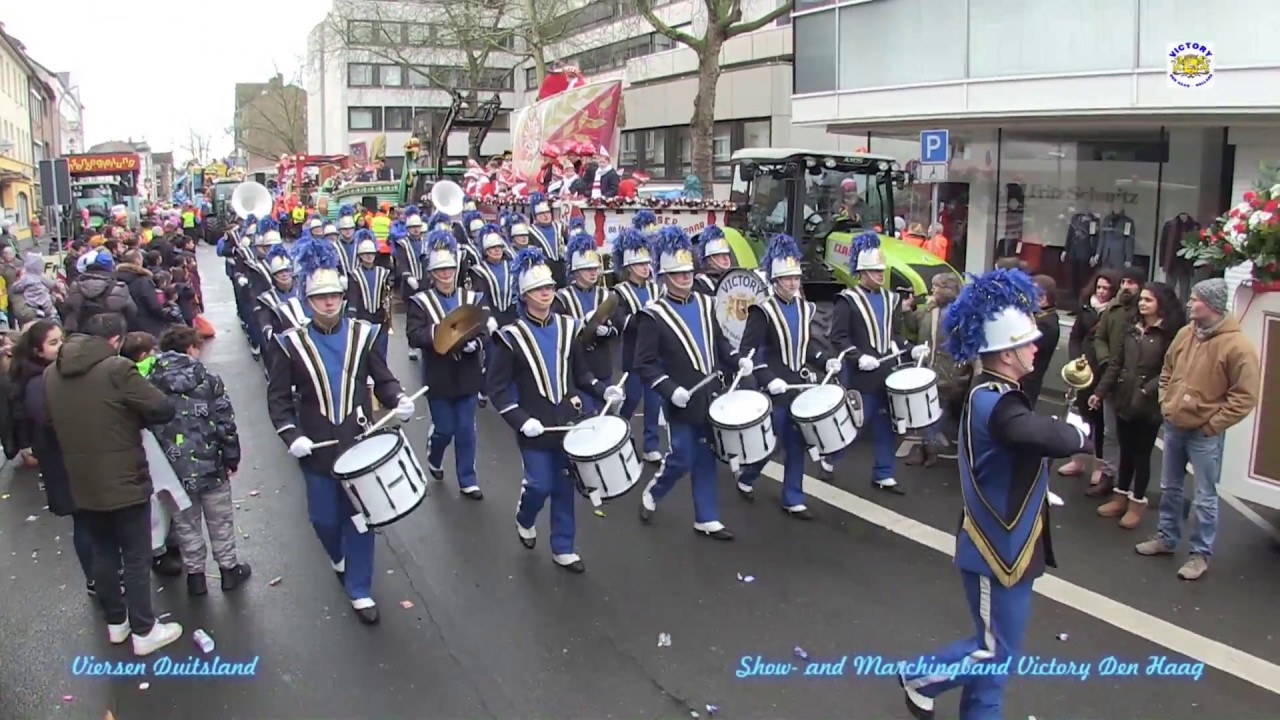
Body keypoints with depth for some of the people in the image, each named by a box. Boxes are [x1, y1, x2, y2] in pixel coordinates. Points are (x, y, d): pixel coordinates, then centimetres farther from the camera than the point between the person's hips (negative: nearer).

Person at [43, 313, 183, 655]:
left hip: (83, 483, 7)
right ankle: (144, 631, 13)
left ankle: (116, 622, 33)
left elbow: (53, 422, 15)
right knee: (136, 558, 5)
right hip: (124, 481, -6)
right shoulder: (116, 369, -19)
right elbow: (163, 409, -19)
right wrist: (134, 417, 0)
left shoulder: (52, 373, 3)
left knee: (103, 553, 20)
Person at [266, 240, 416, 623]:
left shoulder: (361, 334, -2)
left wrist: (398, 400, -17)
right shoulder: (292, 343, -5)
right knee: (325, 518, 11)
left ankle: (359, 590, 18)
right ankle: (340, 559, 44)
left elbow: (382, 378, 4)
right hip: (317, 448, 0)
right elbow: (278, 396, -1)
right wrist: (291, 435, -15)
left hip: (358, 442, 0)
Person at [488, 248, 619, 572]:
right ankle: (524, 520, 33)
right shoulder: (512, 336, -10)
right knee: (540, 485, -1)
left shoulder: (567, 327, 4)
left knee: (564, 485, 9)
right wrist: (520, 420, -20)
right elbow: (497, 387, -9)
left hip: (568, 420, 4)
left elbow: (580, 373, 12)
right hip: (536, 426, -4)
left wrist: (603, 391, -6)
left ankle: (563, 549, 22)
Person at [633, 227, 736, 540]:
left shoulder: (705, 303, 7)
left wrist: (737, 361, -1)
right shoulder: (653, 315, -12)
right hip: (682, 401, -5)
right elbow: (644, 364, -14)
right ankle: (651, 494, 28)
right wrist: (670, 389, -24)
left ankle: (707, 519, 21)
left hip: (710, 397, 5)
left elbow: (718, 341, 17)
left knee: (706, 458, 11)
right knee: (682, 458, -1)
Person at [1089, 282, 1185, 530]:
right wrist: (1100, 392, 8)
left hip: (1149, 406, -6)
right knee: (1125, 452, 16)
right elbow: (1116, 364, 11)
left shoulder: (1169, 334, -11)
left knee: (1142, 454, 7)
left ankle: (1136, 504, 19)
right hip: (1124, 401, 6)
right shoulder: (1133, 330, 10)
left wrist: (1147, 391, -24)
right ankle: (1120, 498, 28)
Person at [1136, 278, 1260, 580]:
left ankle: (1201, 554, 17)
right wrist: (1165, 404, 7)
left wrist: (1211, 425, -14)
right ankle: (1167, 538, 35)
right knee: (1169, 488, 19)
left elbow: (1244, 397, -15)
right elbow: (1167, 372, 17)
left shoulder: (1237, 346, -17)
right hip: (1173, 426, 6)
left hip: (1204, 434, -6)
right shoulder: (1185, 334, 2)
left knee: (1205, 498, 4)